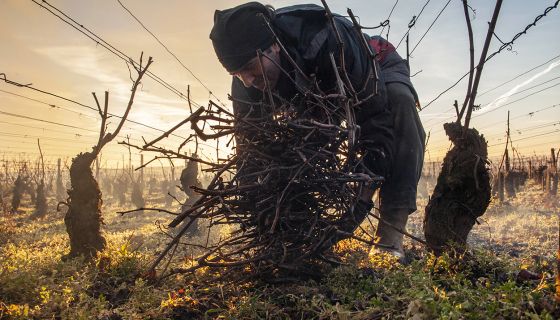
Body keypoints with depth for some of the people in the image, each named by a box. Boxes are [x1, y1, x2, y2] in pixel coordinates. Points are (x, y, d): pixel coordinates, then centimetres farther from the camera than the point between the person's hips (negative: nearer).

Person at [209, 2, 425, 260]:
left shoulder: (331, 42, -45)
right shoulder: (248, 80, -27)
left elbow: (378, 119, -43)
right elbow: (249, 141, -19)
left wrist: (363, 197, -49)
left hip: (379, 68, -4)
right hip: (324, 89, 5)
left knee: (399, 103, -36)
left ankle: (391, 233, -38)